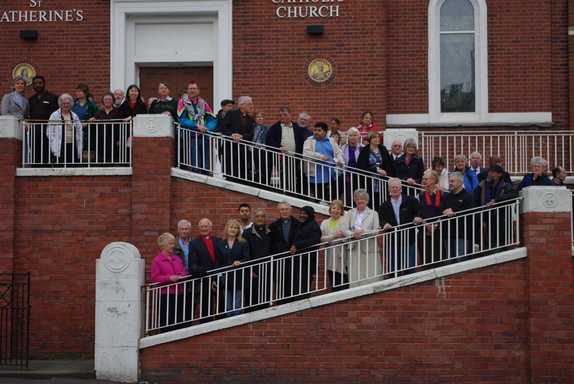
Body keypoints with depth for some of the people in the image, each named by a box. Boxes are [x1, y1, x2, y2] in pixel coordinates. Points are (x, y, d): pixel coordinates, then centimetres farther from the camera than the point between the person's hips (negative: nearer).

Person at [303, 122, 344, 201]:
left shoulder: (331, 141, 15)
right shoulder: (310, 141, 4)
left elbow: (338, 152, 11)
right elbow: (306, 153, -11)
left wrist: (340, 161, -11)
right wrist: (321, 156, -20)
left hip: (331, 176, 3)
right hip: (316, 177, -3)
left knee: (332, 197, 5)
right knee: (317, 199, -2)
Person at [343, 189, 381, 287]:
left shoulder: (373, 214, 9)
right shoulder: (350, 214, 14)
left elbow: (377, 231, -1)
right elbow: (345, 230, 3)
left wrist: (363, 232, -17)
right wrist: (353, 234, -18)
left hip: (369, 249, -1)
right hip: (354, 249, 1)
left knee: (371, 276, -5)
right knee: (354, 277, -2)